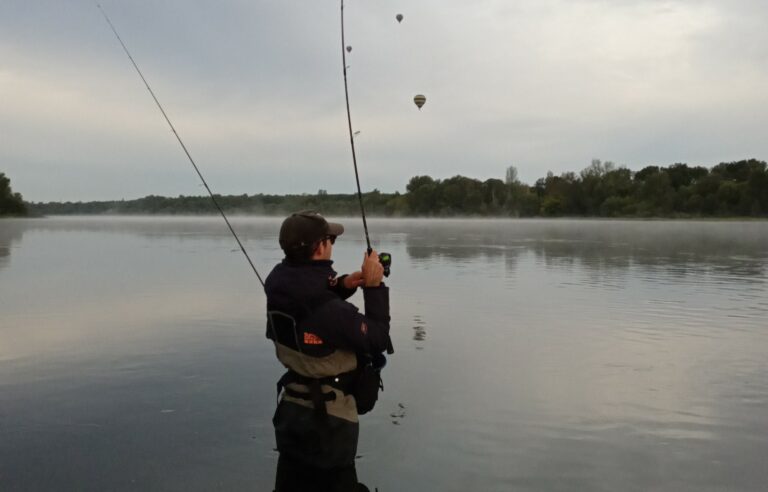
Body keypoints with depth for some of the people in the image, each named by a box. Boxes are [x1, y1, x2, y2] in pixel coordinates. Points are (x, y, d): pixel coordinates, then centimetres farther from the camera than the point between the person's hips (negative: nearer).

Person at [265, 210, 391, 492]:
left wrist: (343, 285, -7)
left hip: (291, 410, 7)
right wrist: (373, 287, -15)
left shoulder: (281, 286, -9)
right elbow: (378, 340, -19)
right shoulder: (330, 311, -31)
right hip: (329, 418, -7)